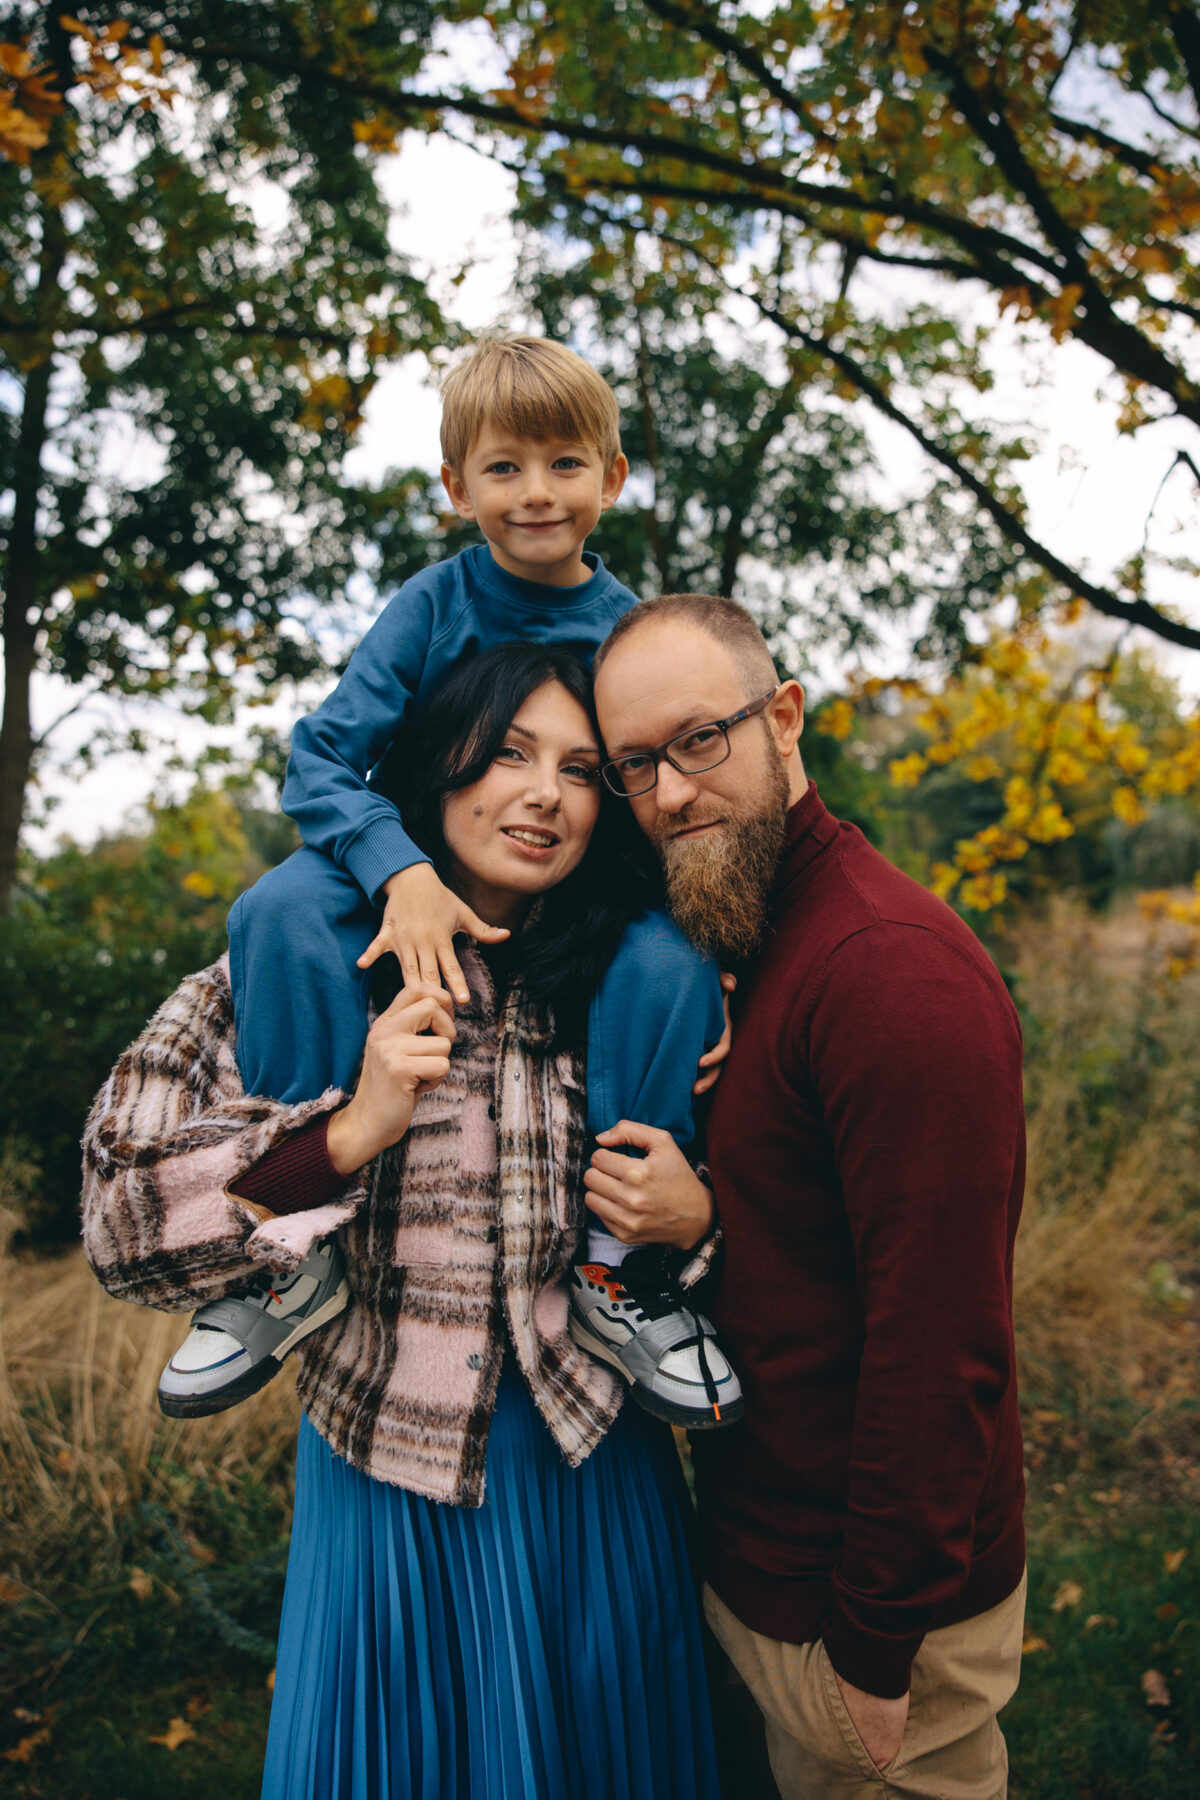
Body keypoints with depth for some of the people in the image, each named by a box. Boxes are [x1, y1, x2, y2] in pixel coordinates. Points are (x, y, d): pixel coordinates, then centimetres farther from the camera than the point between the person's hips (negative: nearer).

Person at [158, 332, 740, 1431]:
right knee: (282, 913, -30)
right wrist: (402, 871, -29)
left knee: (674, 962, -30)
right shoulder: (434, 607, -5)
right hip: (416, 872, 0)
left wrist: (714, 957, -15)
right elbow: (321, 758, -11)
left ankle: (617, 1260, -14)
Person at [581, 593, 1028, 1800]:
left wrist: (877, 1651, -19)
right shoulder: (720, 950, 5)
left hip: (874, 1608, -8)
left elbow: (942, 1347, -26)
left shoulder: (896, 967, -26)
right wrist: (674, 1215, -10)